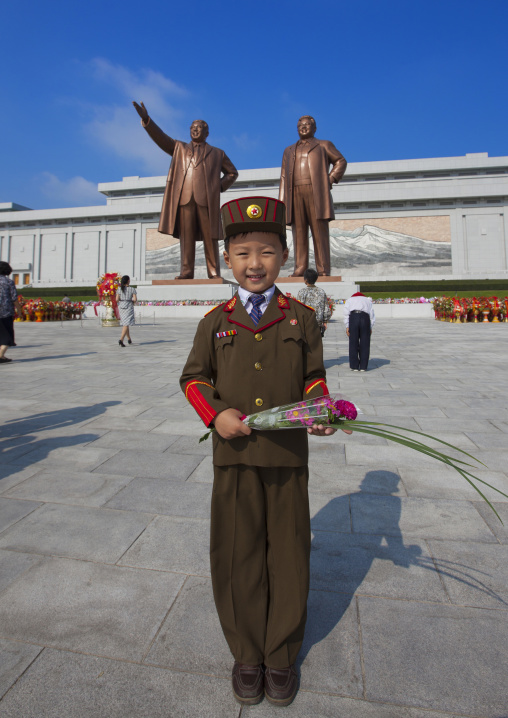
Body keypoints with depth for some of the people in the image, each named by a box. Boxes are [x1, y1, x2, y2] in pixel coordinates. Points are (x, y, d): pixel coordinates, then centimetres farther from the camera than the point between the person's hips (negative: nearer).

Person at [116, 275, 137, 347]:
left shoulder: (119, 289, 1)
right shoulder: (132, 289, -5)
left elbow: (117, 299, -5)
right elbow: (135, 299, -12)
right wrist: (133, 303, 9)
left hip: (121, 306, 4)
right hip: (129, 307, -4)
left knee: (125, 323, 17)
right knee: (126, 324, -8)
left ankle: (129, 339, 28)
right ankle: (121, 339, -24)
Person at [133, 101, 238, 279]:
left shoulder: (217, 153, 24)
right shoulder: (179, 148, 26)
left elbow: (232, 172, 25)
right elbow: (161, 138, 14)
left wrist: (220, 186, 9)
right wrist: (146, 120, -1)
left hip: (207, 199, -1)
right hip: (184, 197, 1)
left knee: (210, 237, -6)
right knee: (186, 237, -5)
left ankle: (214, 273, -5)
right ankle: (186, 272, -5)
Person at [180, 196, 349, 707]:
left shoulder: (301, 318, 3)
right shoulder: (215, 322, 3)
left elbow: (314, 377, 9)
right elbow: (194, 378, 8)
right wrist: (215, 414, -10)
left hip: (288, 454, 0)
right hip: (234, 455, 0)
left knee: (288, 554, 12)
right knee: (238, 555, 12)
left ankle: (282, 655, 38)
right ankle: (247, 654, 37)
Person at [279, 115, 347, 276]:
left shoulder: (324, 145, 20)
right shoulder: (289, 151, 27)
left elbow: (341, 161, 19)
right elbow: (284, 177, 20)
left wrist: (331, 179, 2)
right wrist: (282, 201, 8)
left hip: (316, 193, -3)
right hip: (295, 194, 3)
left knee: (320, 230, -9)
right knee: (299, 231, -5)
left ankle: (323, 270, -11)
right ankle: (299, 268, -6)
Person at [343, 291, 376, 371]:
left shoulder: (349, 300, 26)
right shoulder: (368, 300, 30)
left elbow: (346, 313, 11)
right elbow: (372, 315, 19)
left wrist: (347, 326, 8)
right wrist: (370, 328, 20)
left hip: (353, 317, -1)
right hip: (365, 317, 1)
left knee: (353, 343, 5)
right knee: (364, 344, 7)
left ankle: (354, 366, 7)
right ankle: (363, 366, 10)